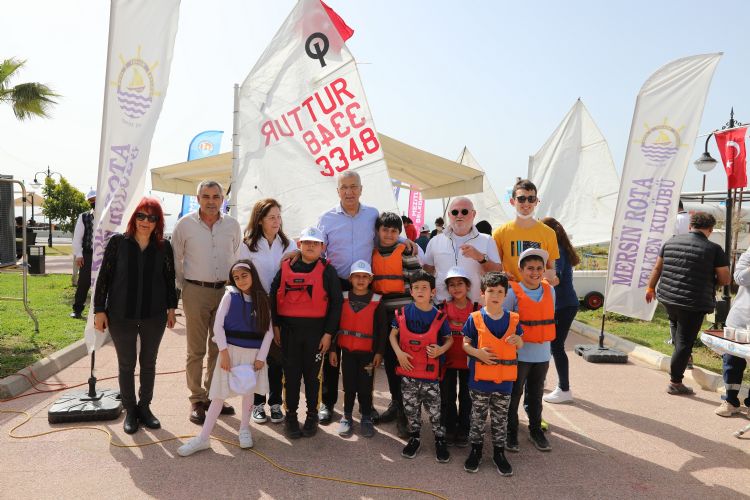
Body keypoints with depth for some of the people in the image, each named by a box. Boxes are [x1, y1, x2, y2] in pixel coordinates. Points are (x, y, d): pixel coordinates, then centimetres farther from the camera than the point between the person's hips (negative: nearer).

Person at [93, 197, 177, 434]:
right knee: (126, 364, 9)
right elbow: (104, 277, -3)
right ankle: (130, 410, 25)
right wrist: (99, 310, -5)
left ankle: (145, 406, 30)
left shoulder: (164, 247, -1)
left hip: (154, 316, 1)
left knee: (149, 363, 13)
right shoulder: (118, 242, -5)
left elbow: (169, 279, 7)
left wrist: (171, 307, 6)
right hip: (121, 316, -1)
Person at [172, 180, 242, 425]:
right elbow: (176, 259, 4)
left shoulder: (232, 225, 5)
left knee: (219, 347, 10)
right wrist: (183, 287, 2)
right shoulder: (185, 224, -2)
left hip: (224, 290, 3)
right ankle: (197, 400, 14)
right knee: (196, 349, 2)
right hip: (196, 291, -3)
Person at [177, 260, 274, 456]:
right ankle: (203, 438, 11)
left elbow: (268, 331, 0)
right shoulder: (230, 296, -5)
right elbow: (218, 325, -7)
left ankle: (244, 429, 33)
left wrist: (261, 357, -7)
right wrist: (223, 352, -13)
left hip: (254, 353, 2)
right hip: (231, 350, -2)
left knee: (249, 392, 13)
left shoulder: (262, 299, 0)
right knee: (219, 394, 2)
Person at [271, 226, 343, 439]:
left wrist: (328, 333, -7)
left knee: (313, 374, 8)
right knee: (291, 374, 8)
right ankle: (290, 415, 22)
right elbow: (274, 296, 8)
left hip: (316, 330, -1)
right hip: (289, 330, 2)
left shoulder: (327, 271, -2)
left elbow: (336, 303, -3)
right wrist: (275, 325, 3)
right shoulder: (286, 268, 4)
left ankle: (312, 415, 24)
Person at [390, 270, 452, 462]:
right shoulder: (403, 313, -4)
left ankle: (440, 439, 23)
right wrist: (398, 352, -8)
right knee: (410, 407, 14)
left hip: (430, 373, -2)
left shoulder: (439, 316, -6)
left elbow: (449, 339, 6)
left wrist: (440, 350, -13)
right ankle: (414, 438, 31)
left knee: (434, 409, 5)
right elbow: (393, 334, 6)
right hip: (408, 370, 2)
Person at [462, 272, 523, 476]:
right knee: (478, 416, 12)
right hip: (480, 378, -2)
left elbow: (520, 346, 11)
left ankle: (499, 452, 29)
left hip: (504, 379, 2)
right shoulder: (474, 318, -8)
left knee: (500, 417, 14)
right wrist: (478, 353, -19)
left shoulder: (512, 319, 0)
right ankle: (476, 449, 29)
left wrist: (517, 340, -12)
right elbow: (465, 344, -1)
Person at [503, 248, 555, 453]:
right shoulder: (513, 292, -12)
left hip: (542, 354, 4)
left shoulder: (549, 290, 3)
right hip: (519, 353, -4)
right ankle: (511, 432, 22)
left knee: (536, 394, 18)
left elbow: (550, 317, 14)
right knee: (514, 394, 7)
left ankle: (536, 430, 34)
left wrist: (545, 341, 13)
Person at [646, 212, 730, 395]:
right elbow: (725, 279, -5)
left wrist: (651, 287, 25)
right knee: (685, 342, 3)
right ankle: (675, 383, 10)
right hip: (694, 304, -4)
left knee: (677, 325, 32)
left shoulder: (671, 241, 4)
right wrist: (709, 282, 15)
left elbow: (657, 268, 12)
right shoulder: (714, 249, -8)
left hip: (667, 298, 5)